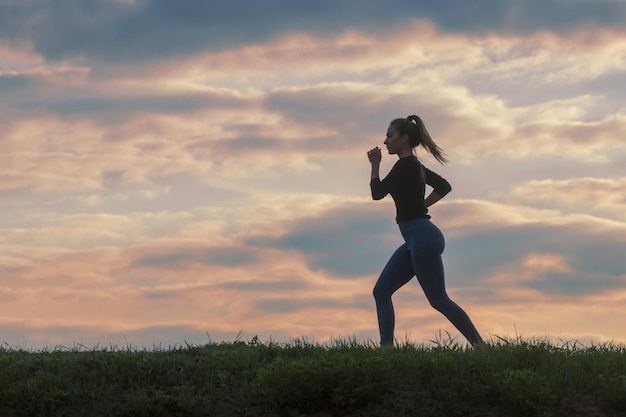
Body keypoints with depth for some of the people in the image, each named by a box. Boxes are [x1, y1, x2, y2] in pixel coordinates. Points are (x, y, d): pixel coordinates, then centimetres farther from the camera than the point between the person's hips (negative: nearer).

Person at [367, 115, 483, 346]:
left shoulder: (406, 165, -14)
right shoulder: (415, 165, 15)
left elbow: (377, 193, -9)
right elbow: (444, 186, 27)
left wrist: (375, 165, 4)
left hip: (423, 239, -10)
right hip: (415, 240, 10)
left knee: (439, 300, -4)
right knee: (381, 292, 5)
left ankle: (480, 346, 3)